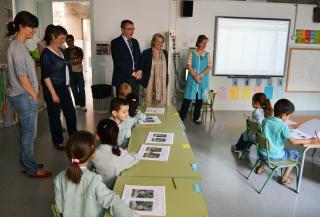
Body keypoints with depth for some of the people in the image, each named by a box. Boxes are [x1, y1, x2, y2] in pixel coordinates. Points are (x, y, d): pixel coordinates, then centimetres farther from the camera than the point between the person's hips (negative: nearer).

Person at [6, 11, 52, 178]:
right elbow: (22, 76, -20)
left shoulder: (18, 45, 13)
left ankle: (27, 164, 32)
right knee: (29, 135, 1)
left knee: (25, 133, 18)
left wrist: (32, 95, 14)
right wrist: (34, 95, -10)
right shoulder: (17, 47, -17)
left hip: (22, 96, 10)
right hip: (25, 97, -10)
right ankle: (32, 170, 15)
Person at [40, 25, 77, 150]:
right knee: (55, 116, 6)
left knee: (71, 113, 10)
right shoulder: (46, 54, -13)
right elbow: (45, 76, -16)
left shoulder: (61, 50, 9)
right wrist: (53, 94, -17)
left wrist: (67, 87, 14)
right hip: (53, 89, -7)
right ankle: (58, 141, 21)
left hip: (64, 88, 7)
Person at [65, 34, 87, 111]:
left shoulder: (79, 49, 3)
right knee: (74, 89, 7)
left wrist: (70, 61, -5)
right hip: (70, 73, 1)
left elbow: (79, 60, -4)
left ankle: (83, 105, 3)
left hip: (79, 72, -1)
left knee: (81, 89, -3)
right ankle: (77, 104, 17)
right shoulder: (65, 51, 5)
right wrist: (75, 61, -8)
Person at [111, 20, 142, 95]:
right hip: (123, 80, -6)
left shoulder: (135, 42, 16)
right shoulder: (115, 42, -4)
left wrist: (139, 71, -4)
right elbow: (118, 62, -13)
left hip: (135, 79, 6)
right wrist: (133, 73, -13)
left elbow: (139, 58, 16)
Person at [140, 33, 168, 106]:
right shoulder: (146, 53, -2)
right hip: (150, 81, -3)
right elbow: (141, 67, 0)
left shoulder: (165, 53, 10)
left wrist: (166, 80, 11)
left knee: (161, 102, 3)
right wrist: (143, 80, -3)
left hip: (162, 82, 3)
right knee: (148, 102, 0)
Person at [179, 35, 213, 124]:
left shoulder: (207, 54, 5)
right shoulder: (192, 53, 0)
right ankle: (181, 117, 6)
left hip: (203, 80, 3)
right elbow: (189, 66, -6)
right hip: (192, 79, -2)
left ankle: (196, 117, 22)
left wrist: (200, 75, -14)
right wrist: (195, 76, -17)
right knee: (188, 99, -3)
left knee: (200, 99, 10)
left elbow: (209, 67, -1)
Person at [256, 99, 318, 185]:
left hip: (262, 154, 5)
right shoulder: (283, 126, -21)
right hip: (275, 157, -5)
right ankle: (285, 178, 20)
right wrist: (309, 141, -8)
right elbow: (293, 141, -19)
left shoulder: (265, 121, -4)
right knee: (295, 154, 18)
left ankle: (261, 167, 42)